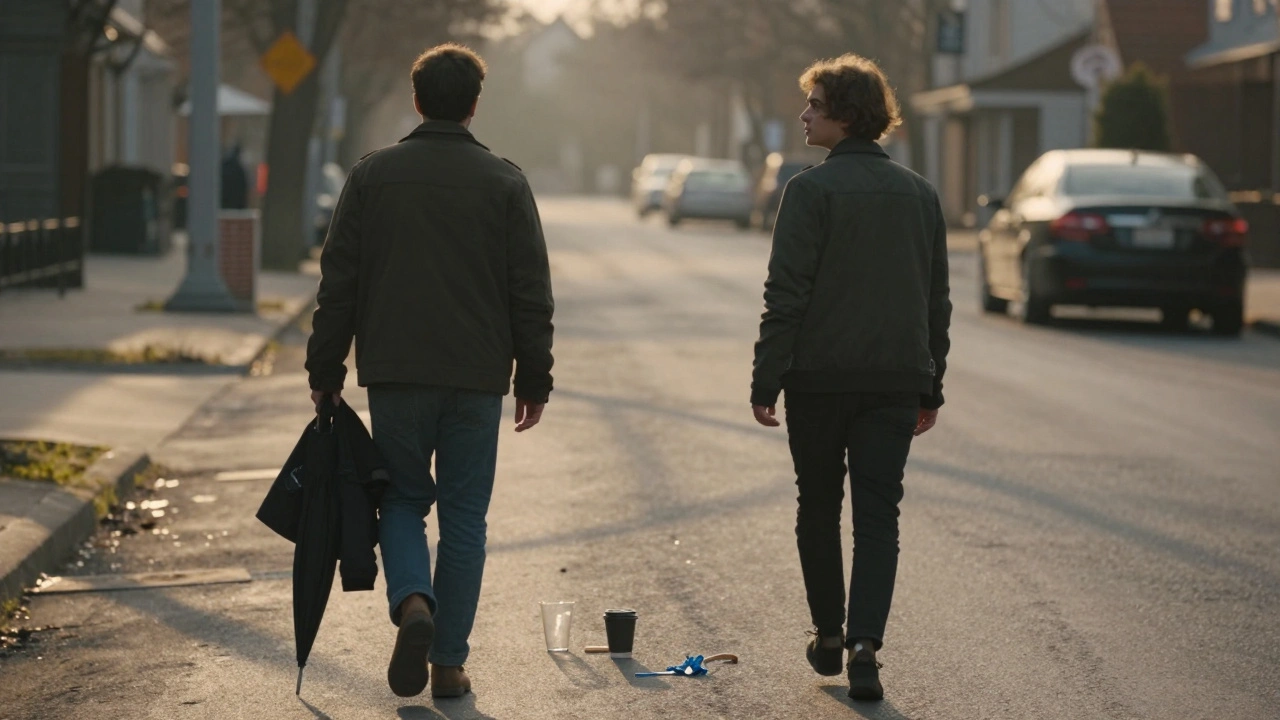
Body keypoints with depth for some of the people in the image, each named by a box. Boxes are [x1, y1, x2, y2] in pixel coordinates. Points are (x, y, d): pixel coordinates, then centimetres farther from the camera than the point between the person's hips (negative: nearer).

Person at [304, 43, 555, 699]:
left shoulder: (372, 175, 1)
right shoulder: (505, 183, -1)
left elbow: (338, 282, 1)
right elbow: (532, 293, -1)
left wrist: (326, 370, 8)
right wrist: (534, 380, 7)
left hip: (395, 374, 0)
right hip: (477, 378, 0)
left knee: (402, 498, 15)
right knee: (464, 517, 8)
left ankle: (413, 602, -12)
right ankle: (449, 662, 8)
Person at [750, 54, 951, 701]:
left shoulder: (811, 189, -9)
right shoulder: (919, 193, 8)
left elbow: (786, 294, -12)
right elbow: (937, 298, 11)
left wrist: (765, 380, -8)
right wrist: (930, 387, 17)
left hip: (819, 378, -3)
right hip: (896, 380, 3)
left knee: (818, 508, 12)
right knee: (878, 514, 2)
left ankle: (828, 636, 21)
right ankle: (864, 642, -11)